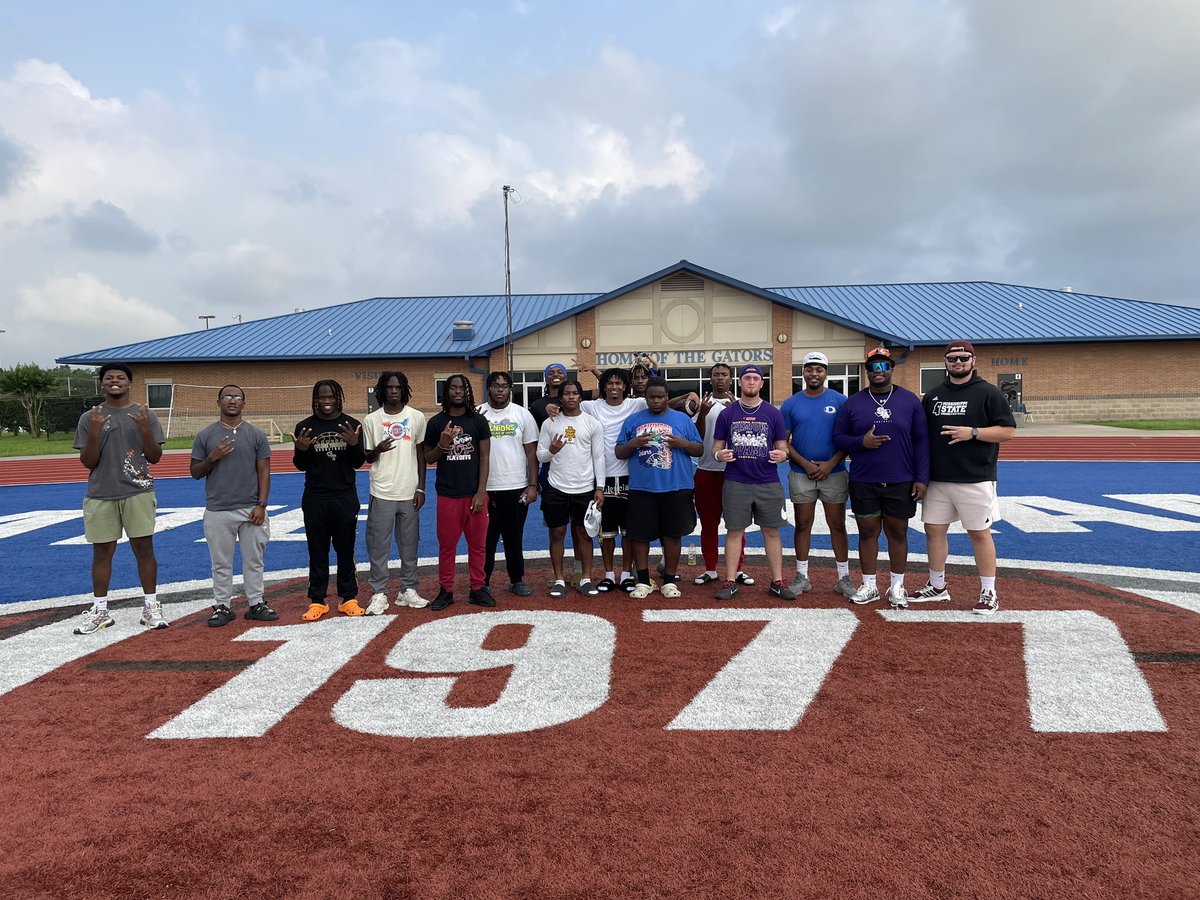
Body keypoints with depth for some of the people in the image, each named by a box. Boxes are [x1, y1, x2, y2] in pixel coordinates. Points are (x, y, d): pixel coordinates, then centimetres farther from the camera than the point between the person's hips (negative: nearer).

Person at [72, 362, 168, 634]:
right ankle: (100, 611, 17)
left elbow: (155, 457, 1)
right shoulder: (89, 418, 4)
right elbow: (88, 462, 1)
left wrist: (145, 429, -14)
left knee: (144, 548, 0)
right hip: (100, 495, 1)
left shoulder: (145, 415, 3)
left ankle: (151, 606, 9)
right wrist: (94, 433, -14)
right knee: (102, 551, 7)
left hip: (138, 492, -1)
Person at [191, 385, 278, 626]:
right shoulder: (205, 436, 5)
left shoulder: (256, 435, 5)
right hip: (217, 511, 0)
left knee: (254, 560, 7)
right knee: (221, 563, 7)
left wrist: (261, 505, -6)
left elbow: (264, 471, 2)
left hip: (251, 510, 0)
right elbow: (195, 473, 6)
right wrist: (213, 457, -13)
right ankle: (222, 606, 17)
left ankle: (256, 604, 17)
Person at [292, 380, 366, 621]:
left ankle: (349, 599, 14)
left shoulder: (352, 425, 1)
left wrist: (354, 444, -21)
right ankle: (317, 601, 13)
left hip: (345, 497, 0)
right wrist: (301, 449, -18)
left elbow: (358, 463, -1)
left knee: (346, 549, 7)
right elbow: (300, 466, 3)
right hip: (315, 499, 0)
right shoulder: (304, 427, 1)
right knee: (317, 551, 7)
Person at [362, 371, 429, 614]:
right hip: (382, 493, -1)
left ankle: (408, 590, 20)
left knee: (409, 545, 9)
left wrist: (421, 488, 3)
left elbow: (421, 453, 7)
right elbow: (367, 457, 8)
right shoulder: (371, 420, 1)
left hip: (409, 493, 1)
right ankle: (378, 594, 9)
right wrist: (377, 450, -16)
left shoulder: (416, 417, 3)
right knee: (378, 546, 1)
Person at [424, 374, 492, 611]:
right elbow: (428, 458, 9)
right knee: (446, 545, 5)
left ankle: (478, 589, 16)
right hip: (447, 494, 0)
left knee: (477, 544, 6)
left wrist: (481, 492, -7)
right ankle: (445, 591, 15)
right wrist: (442, 445, -13)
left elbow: (484, 458, 0)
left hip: (475, 494, 0)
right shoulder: (436, 422, 3)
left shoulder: (478, 421, 2)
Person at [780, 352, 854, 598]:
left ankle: (844, 577, 13)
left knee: (837, 525, 4)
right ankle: (802, 576, 16)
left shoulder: (840, 401, 1)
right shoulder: (791, 404, 3)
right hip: (801, 474, 1)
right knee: (803, 525, 7)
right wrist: (805, 464, -10)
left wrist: (831, 463, -12)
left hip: (834, 473, -1)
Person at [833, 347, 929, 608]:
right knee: (867, 532, 7)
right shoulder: (852, 403, 4)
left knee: (897, 533, 9)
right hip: (863, 483, 1)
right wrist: (861, 442, -15)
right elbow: (838, 438, 5)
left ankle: (897, 587, 21)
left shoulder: (910, 400, 3)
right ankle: (869, 586, 20)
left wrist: (922, 478, -5)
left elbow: (921, 441, 1)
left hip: (901, 483, 0)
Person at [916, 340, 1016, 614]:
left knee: (979, 533, 1)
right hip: (937, 478, 5)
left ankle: (988, 593, 12)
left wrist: (972, 432, -20)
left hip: (975, 479, -5)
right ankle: (937, 586, 24)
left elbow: (1008, 431, -7)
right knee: (934, 529, 9)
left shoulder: (988, 393, -3)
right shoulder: (933, 396, 12)